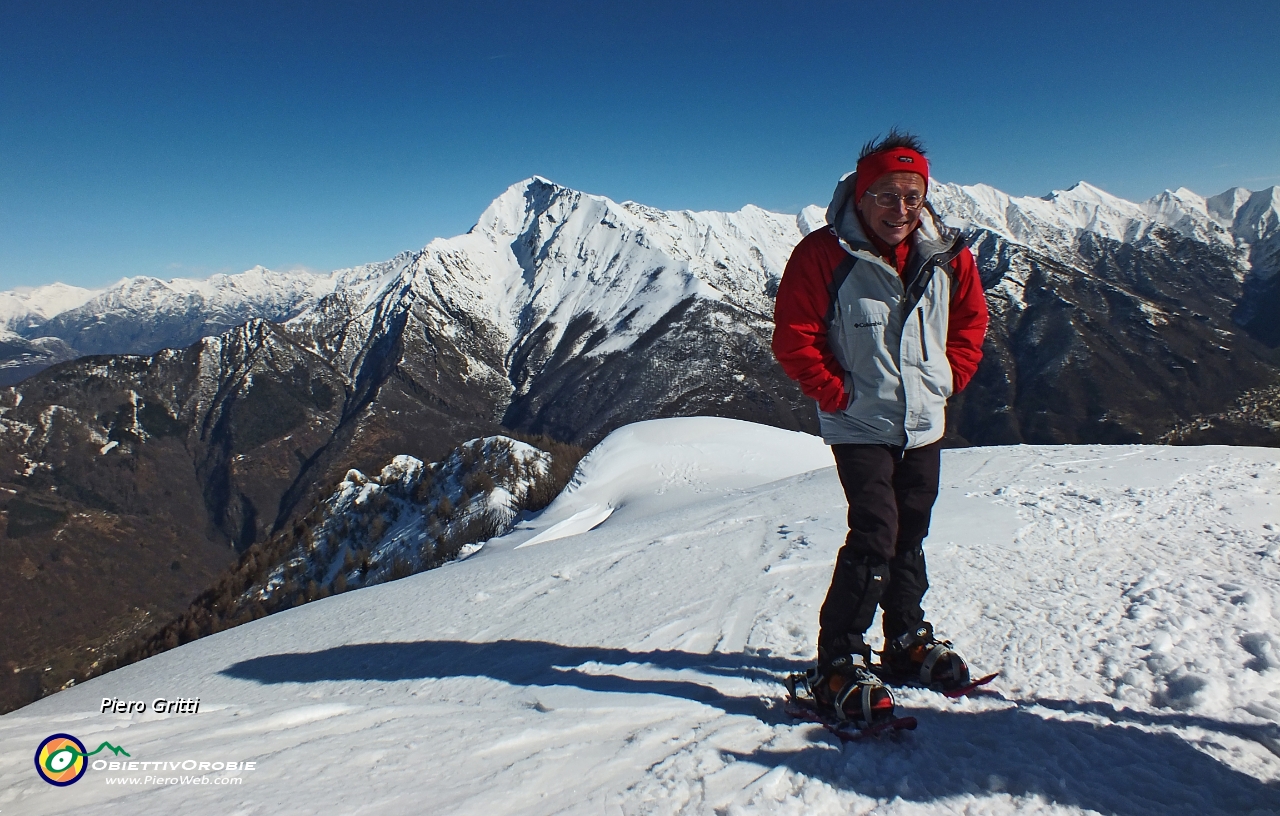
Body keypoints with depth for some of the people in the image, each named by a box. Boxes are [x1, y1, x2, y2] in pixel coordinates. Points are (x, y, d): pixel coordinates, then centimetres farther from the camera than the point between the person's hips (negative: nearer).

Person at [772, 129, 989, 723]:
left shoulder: (948, 256, 1)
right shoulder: (824, 253, -14)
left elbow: (971, 321, 16)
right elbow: (793, 337, -12)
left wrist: (949, 378, 6)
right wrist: (837, 394, -12)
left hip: (925, 424, 6)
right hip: (860, 425, -5)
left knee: (910, 537, 16)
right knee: (875, 535, -13)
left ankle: (908, 643, 33)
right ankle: (838, 663, 0)